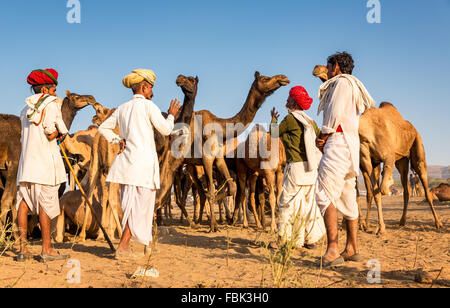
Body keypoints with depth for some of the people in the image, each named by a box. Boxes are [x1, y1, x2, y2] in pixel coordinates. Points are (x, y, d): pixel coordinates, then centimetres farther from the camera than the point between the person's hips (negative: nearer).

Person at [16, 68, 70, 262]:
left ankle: (23, 248, 6)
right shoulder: (51, 103, -3)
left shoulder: (27, 107, 20)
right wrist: (60, 132, 7)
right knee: (45, 203, -4)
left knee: (24, 202, 5)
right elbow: (51, 133, -15)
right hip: (45, 160, -7)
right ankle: (46, 249, -2)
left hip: (26, 161, 7)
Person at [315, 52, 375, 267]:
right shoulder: (352, 86, 25)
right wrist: (324, 138, 5)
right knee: (347, 198, 11)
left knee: (324, 194, -16)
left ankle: (332, 250, -23)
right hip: (348, 145, 10)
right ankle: (352, 249, 14)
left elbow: (335, 113, -15)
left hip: (338, 142, -10)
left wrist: (324, 136, -2)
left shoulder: (341, 82, -4)